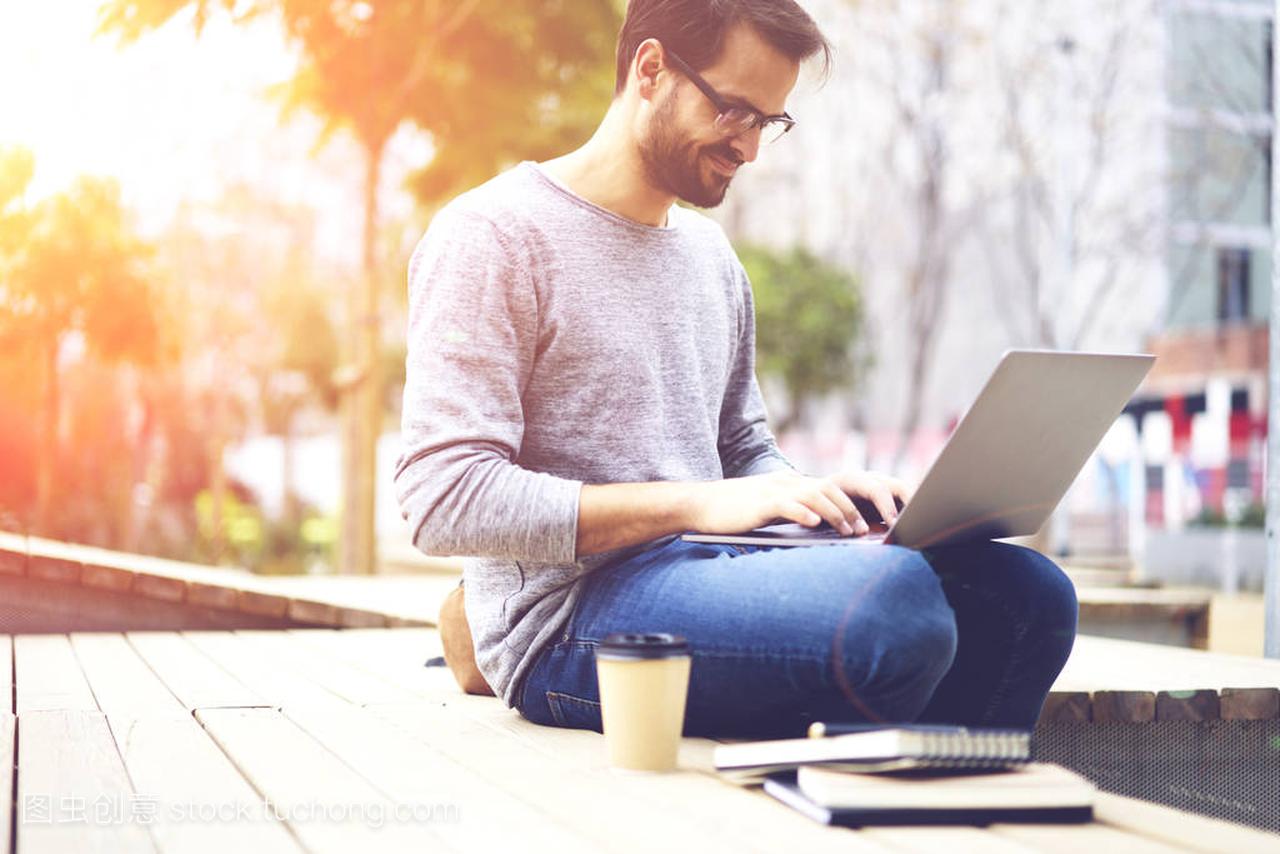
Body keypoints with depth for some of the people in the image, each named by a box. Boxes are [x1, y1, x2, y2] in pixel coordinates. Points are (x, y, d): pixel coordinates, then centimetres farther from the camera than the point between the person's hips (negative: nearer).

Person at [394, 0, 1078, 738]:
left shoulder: (711, 254, 20)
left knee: (1027, 592, -14)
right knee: (894, 596, -32)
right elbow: (445, 500, -15)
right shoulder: (492, 236, -6)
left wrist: (816, 494, 1)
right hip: (569, 611, -7)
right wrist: (697, 503, -18)